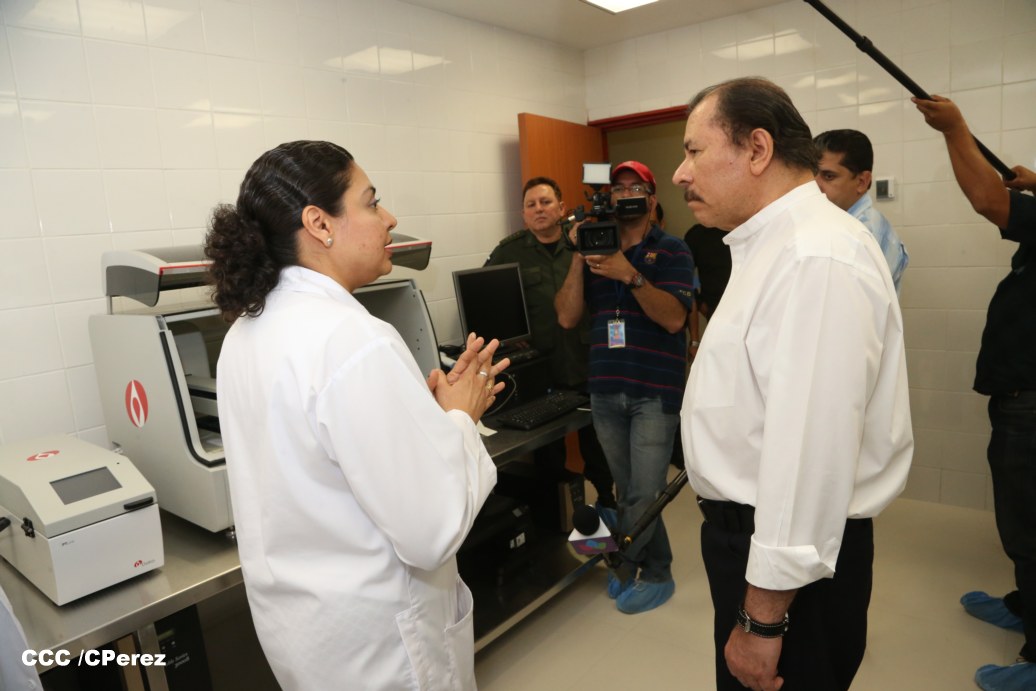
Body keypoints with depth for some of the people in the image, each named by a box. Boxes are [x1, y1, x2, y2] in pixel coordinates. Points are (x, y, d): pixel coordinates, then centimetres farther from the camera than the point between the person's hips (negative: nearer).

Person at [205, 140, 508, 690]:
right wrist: (459, 417, -12)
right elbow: (432, 532, -28)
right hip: (371, 637, -8)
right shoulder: (355, 341, -29)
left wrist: (428, 410, 3)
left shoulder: (248, 328, 0)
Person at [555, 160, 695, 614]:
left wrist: (631, 276, -25)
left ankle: (620, 563, 23)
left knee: (644, 492, -2)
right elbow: (567, 317, 1)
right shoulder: (595, 250, 11)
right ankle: (656, 572, 31)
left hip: (655, 392, -4)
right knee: (629, 490, 13)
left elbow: (674, 317, -14)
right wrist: (578, 256, -8)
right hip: (605, 390, 4)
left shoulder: (670, 251, 0)